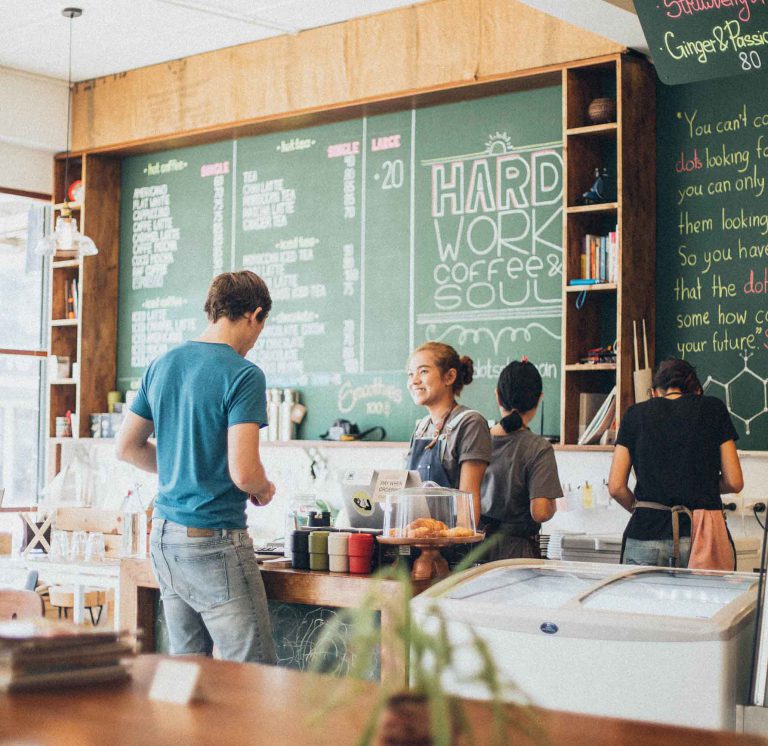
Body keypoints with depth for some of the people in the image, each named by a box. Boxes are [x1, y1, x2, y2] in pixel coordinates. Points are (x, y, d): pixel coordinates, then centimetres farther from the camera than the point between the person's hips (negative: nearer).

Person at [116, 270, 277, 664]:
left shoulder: (161, 365, 9)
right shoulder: (243, 375, -14)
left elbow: (127, 447, 16)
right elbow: (243, 472, -20)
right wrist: (264, 489, 1)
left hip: (163, 536, 8)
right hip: (214, 542, -8)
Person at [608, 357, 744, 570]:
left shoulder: (635, 414, 10)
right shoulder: (713, 409, 8)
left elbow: (616, 487, 5)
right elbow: (734, 482, 6)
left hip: (645, 536, 1)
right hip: (702, 536, -1)